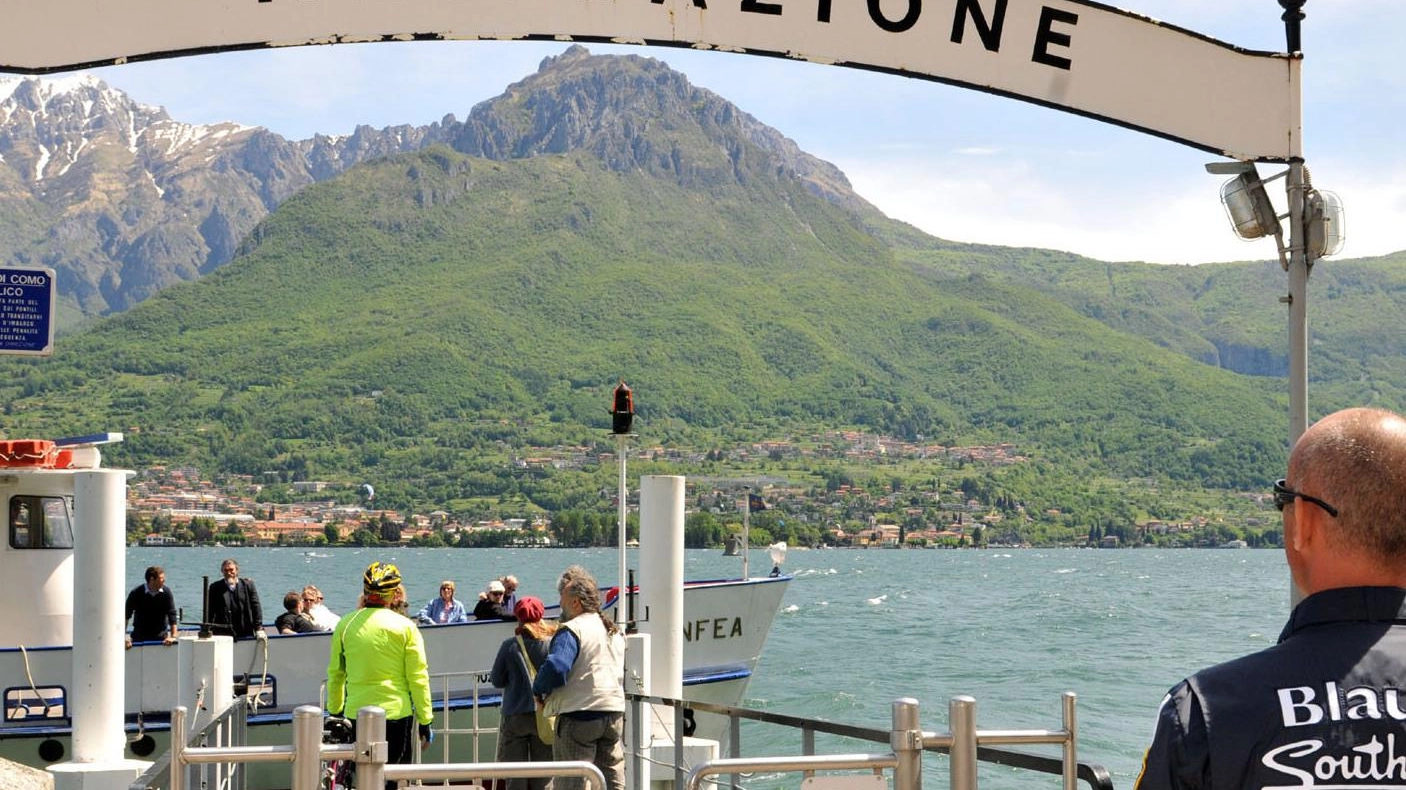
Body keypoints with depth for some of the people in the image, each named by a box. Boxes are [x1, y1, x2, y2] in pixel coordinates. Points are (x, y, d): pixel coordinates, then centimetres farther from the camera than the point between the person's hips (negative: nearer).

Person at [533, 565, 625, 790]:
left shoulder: (571, 631, -13)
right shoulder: (614, 632, 15)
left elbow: (555, 668, -27)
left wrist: (539, 691, -9)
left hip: (579, 715, -7)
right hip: (615, 714, 8)